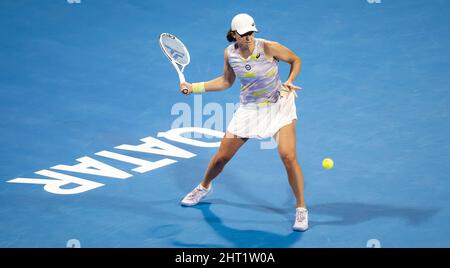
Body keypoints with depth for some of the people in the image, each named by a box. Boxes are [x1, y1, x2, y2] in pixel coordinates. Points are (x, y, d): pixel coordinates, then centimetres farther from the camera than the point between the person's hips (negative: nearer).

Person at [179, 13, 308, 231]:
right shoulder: (229, 53, -7)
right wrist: (194, 87, 3)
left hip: (279, 105, -3)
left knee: (288, 156, -21)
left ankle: (301, 209, -3)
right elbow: (226, 81, 9)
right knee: (222, 156, 8)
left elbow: (296, 60, -3)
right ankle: (204, 187, 41)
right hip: (249, 108, 3)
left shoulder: (269, 47, -19)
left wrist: (289, 82, -21)